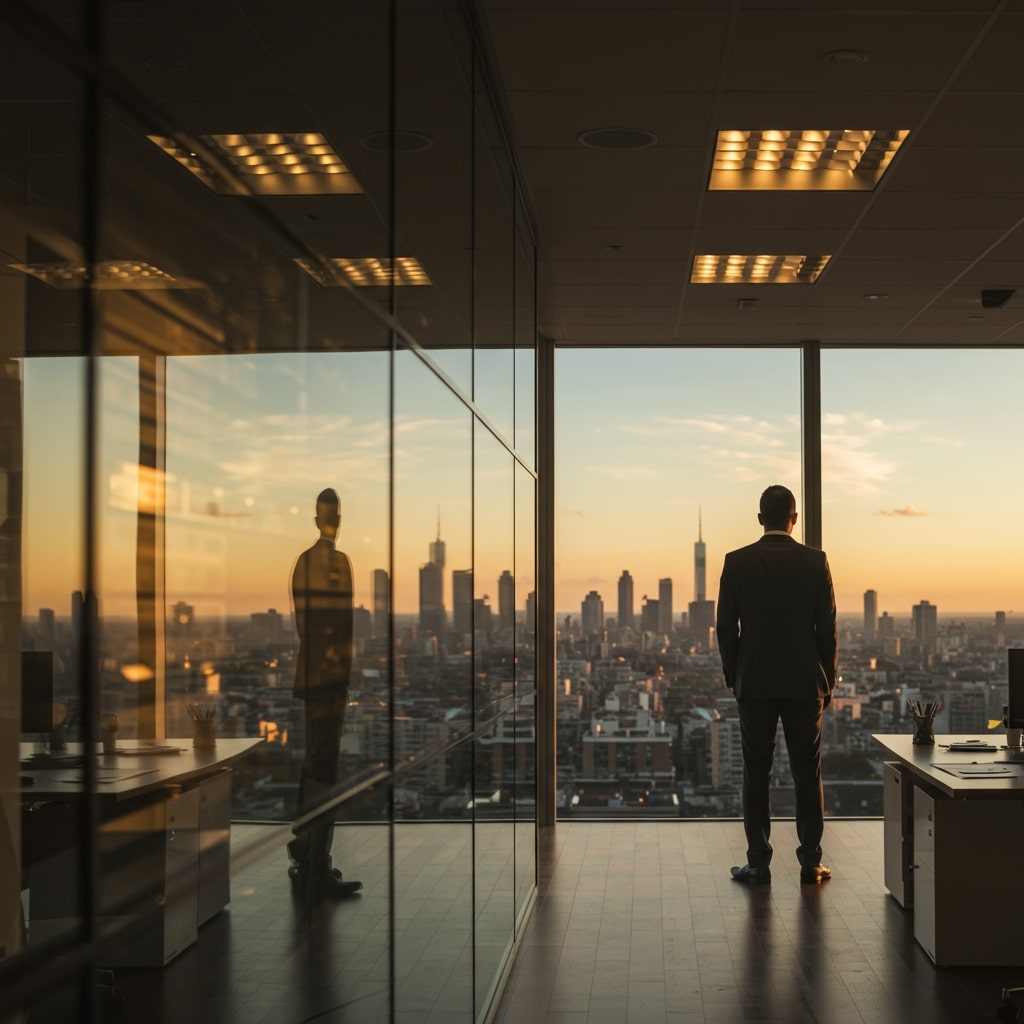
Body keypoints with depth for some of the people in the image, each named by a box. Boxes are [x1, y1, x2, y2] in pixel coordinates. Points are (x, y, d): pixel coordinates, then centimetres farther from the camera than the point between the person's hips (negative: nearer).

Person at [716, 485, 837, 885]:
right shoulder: (815, 562, -3)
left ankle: (758, 864, 6)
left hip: (754, 683, 0)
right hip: (804, 683, 0)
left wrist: (733, 678, 10)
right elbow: (827, 628, -1)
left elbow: (726, 627, -1)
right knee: (807, 773, 7)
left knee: (756, 774, 5)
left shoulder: (737, 562, -3)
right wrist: (828, 682, 8)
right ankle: (810, 863, 9)